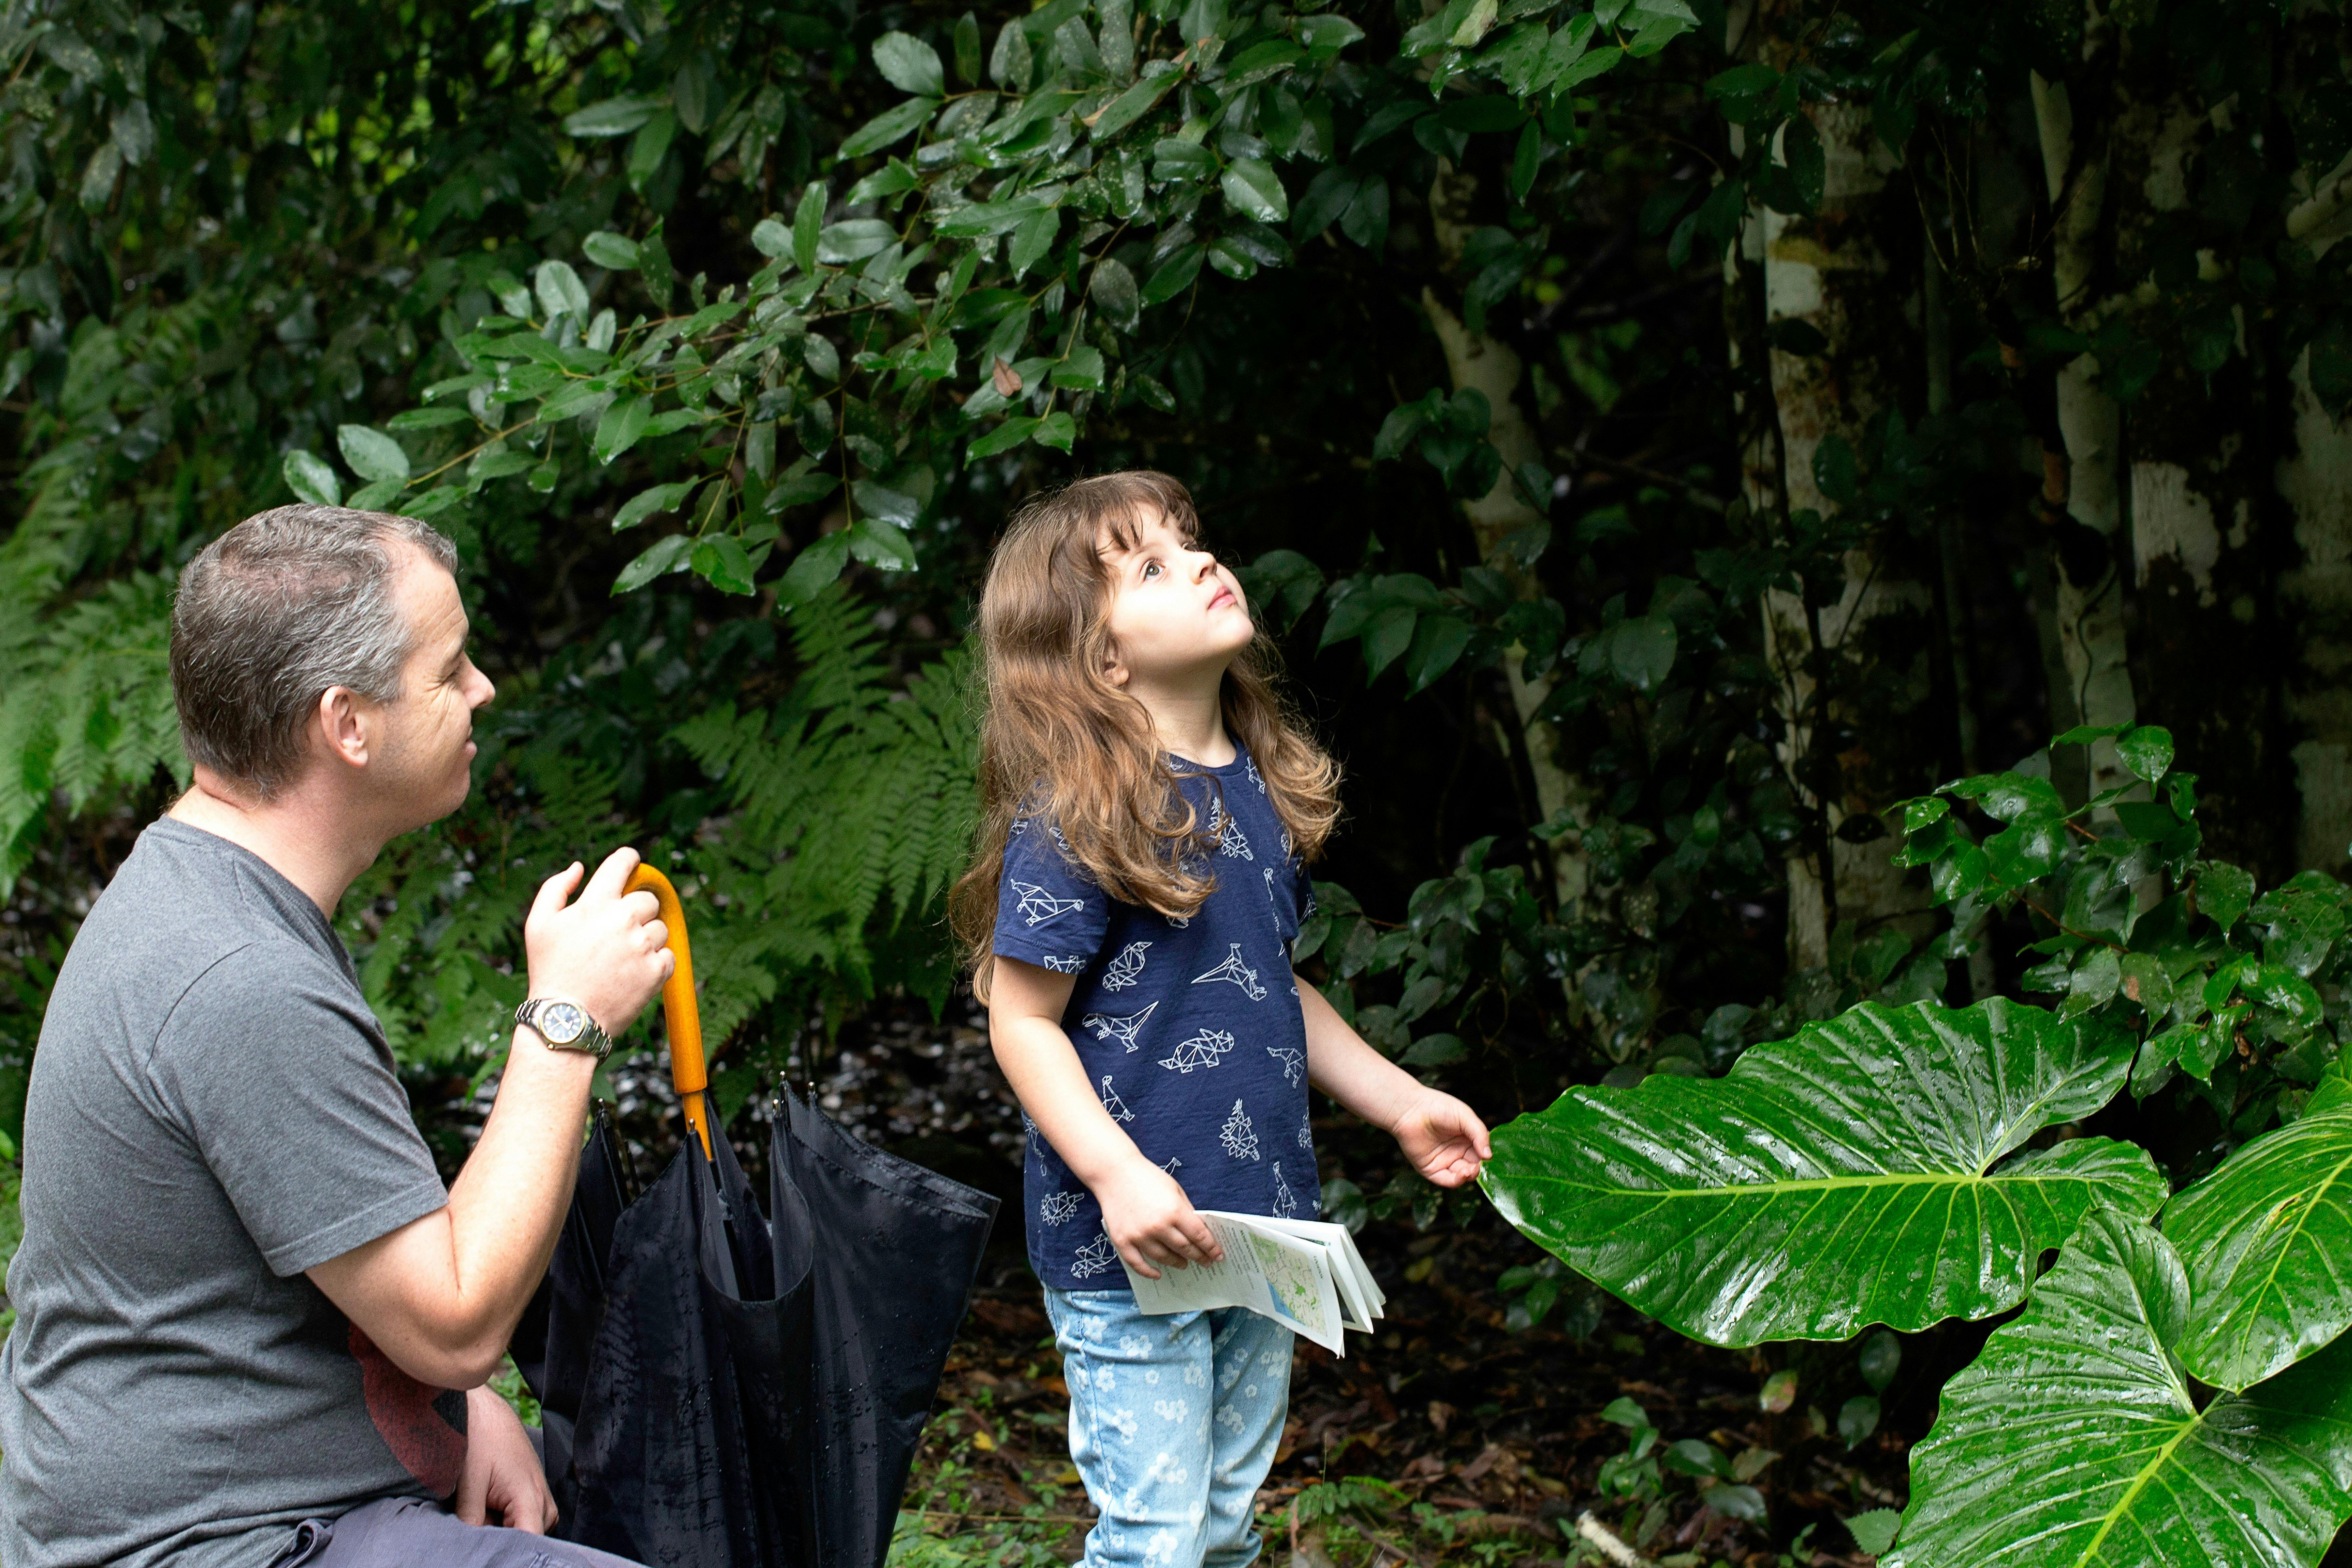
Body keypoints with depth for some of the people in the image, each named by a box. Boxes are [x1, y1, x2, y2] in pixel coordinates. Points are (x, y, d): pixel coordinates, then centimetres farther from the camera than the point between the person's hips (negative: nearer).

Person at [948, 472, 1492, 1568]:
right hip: (1131, 1246, -8)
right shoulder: (1080, 817, -17)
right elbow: (1023, 1024, -16)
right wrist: (1118, 1176, -26)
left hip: (1261, 1226, 8)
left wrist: (1399, 1103, 16)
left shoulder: (1259, 789, 7)